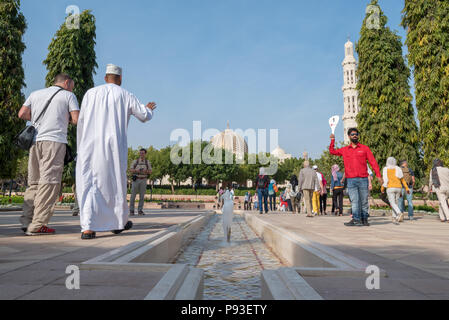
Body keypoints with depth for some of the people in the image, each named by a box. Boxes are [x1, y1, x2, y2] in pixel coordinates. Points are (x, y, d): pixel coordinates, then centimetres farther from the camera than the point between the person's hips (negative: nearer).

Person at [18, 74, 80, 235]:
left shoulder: (35, 94, 22)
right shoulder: (68, 95, 9)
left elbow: (22, 114, 12)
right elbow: (77, 119, -1)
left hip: (35, 140, 6)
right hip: (54, 139, -5)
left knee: (34, 182, 11)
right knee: (49, 181, -7)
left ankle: (26, 221, 7)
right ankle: (37, 225, -10)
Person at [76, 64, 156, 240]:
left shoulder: (91, 93, 9)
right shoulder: (126, 96, 5)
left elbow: (81, 122, 11)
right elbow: (145, 116, 14)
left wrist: (81, 148, 20)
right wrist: (149, 109, 38)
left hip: (90, 145, 1)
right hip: (114, 146, -1)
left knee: (88, 184, 2)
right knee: (116, 182, 13)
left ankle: (88, 228, -8)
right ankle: (120, 221, 27)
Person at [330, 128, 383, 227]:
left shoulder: (365, 148, 6)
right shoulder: (344, 150, 12)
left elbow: (373, 162, 4)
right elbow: (332, 151, 24)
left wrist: (378, 175, -2)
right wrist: (332, 140, 14)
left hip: (363, 179, -1)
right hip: (351, 180, 1)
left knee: (364, 201, 6)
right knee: (354, 201, -5)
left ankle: (364, 219, 18)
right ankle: (356, 219, -6)